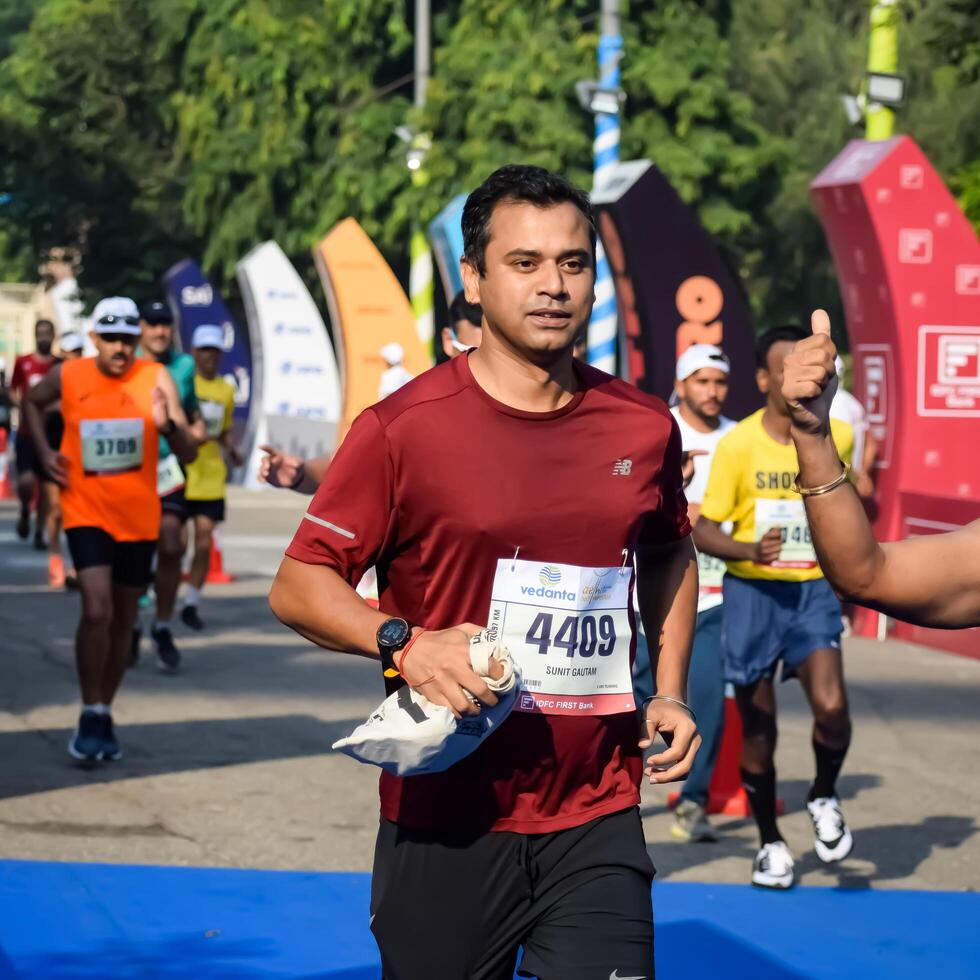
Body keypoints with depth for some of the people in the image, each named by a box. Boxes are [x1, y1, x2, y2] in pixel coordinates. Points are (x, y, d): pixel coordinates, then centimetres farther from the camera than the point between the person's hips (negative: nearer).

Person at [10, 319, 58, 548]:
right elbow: (13, 390, 13)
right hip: (26, 432, -1)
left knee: (45, 485, 5)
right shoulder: (22, 362, 3)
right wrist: (19, 402, -7)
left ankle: (39, 532, 17)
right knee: (27, 481, -16)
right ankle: (25, 510, 16)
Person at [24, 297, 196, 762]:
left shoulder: (155, 379, -9)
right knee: (97, 610, -18)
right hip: (87, 513, -1)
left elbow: (188, 454, -13)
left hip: (139, 518, 2)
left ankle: (105, 714, 28)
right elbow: (33, 401, 17)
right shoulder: (67, 376, -7)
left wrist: (168, 426, -34)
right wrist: (44, 451, 3)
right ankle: (91, 715, -4)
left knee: (123, 620, 12)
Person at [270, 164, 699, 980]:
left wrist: (670, 692, 12)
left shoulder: (645, 428, 5)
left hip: (599, 821, 3)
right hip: (446, 823, -2)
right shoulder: (404, 427, -8)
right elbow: (297, 585, -5)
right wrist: (404, 644, -22)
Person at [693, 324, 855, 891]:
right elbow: (704, 531, -7)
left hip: (813, 592, 1)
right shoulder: (738, 445, -10)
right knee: (758, 727, 6)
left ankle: (825, 797, 11)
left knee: (832, 708, -19)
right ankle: (770, 842, 25)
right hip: (751, 593, -1)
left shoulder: (839, 437, -2)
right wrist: (749, 550, -26)